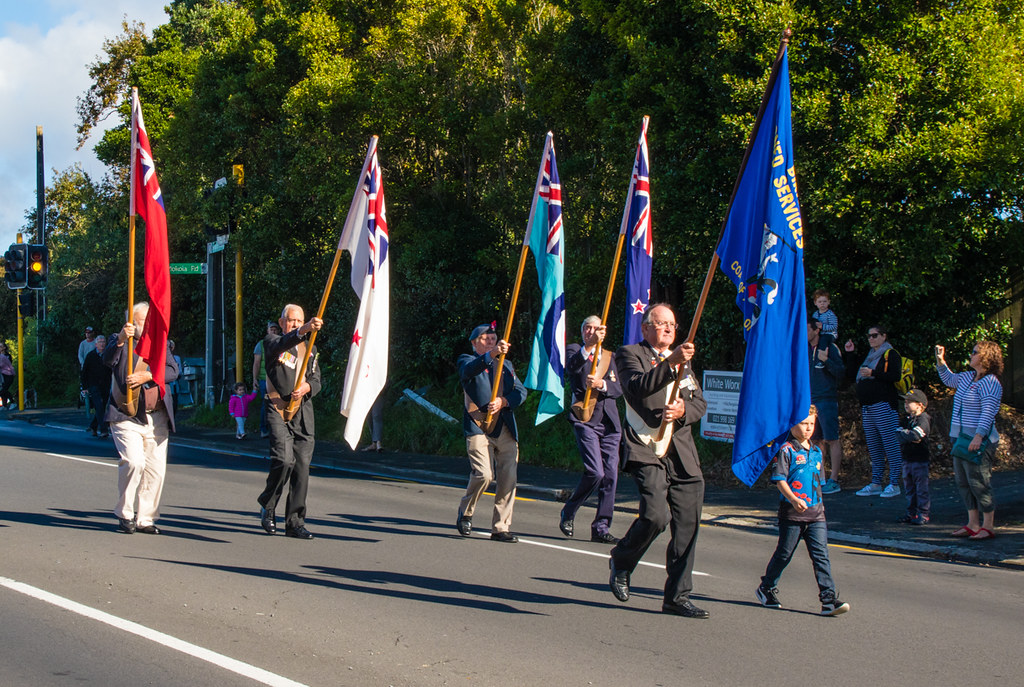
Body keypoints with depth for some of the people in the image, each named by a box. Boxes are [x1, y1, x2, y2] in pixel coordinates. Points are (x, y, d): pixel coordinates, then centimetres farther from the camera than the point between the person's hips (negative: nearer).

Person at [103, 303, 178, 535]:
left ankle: (145, 519, 15)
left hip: (157, 418, 5)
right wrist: (120, 340, -33)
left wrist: (147, 376, -13)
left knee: (156, 469, 3)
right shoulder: (119, 342, 6)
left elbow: (173, 371, 3)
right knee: (133, 461, -19)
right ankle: (125, 515, -3)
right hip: (127, 417, -5)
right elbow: (108, 360, -15)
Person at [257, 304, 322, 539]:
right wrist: (303, 331, -38)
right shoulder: (272, 342, 5)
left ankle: (295, 522, 7)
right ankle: (268, 506, 5)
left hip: (303, 412, 5)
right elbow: (281, 344, -20)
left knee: (302, 465, 0)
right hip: (278, 409, -5)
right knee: (284, 459, -19)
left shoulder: (310, 349, 21)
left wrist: (307, 387, -8)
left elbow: (316, 379, 16)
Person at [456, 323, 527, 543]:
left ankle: (501, 527, 7)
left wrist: (503, 401, -9)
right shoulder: (467, 360, 8)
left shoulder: (506, 365, 24)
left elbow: (521, 391, 12)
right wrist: (491, 354, -35)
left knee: (508, 478, -2)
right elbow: (469, 370, -18)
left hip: (505, 429, 5)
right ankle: (465, 513, 8)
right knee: (483, 474, -17)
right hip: (478, 426, -5)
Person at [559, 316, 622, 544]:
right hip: (585, 419, -5)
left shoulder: (610, 356, 19)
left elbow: (619, 388, 6)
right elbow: (571, 366, -17)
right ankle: (568, 512, 6)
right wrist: (589, 346, -34)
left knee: (610, 475, 1)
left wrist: (601, 384, -15)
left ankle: (601, 528, 9)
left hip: (609, 422, 5)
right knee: (595, 472, -17)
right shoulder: (574, 350, 8)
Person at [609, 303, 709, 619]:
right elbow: (637, 387, -16)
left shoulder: (683, 362, 25)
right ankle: (621, 562, 8)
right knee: (656, 514, -21)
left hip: (682, 451, 6)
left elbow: (700, 403, 17)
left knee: (687, 524, 1)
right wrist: (671, 363, -28)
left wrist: (683, 410, -6)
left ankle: (677, 596, 10)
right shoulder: (630, 354, 5)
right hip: (647, 450, -6)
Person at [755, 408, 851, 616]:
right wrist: (794, 499, -25)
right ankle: (766, 588, 27)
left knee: (821, 554, -3)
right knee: (784, 553, 6)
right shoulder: (786, 451, -6)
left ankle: (829, 599, -8)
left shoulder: (816, 452, 14)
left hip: (815, 513, 5)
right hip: (792, 513, -5)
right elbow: (780, 480, -13)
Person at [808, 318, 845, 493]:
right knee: (816, 440, 9)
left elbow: (841, 372, -11)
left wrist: (826, 360, -21)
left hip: (827, 400, -7)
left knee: (832, 439, -5)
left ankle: (834, 480, -5)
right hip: (809, 400, 7)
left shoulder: (830, 347, -5)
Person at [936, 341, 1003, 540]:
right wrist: (940, 361, 23)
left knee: (979, 483, -8)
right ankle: (973, 524, 18)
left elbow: (988, 412, -22)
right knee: (963, 482, 11)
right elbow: (948, 379, 36)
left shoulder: (990, 383, -14)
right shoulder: (967, 377, 14)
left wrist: (978, 436, -31)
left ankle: (988, 526, 0)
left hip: (979, 442, -10)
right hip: (961, 439, 10)